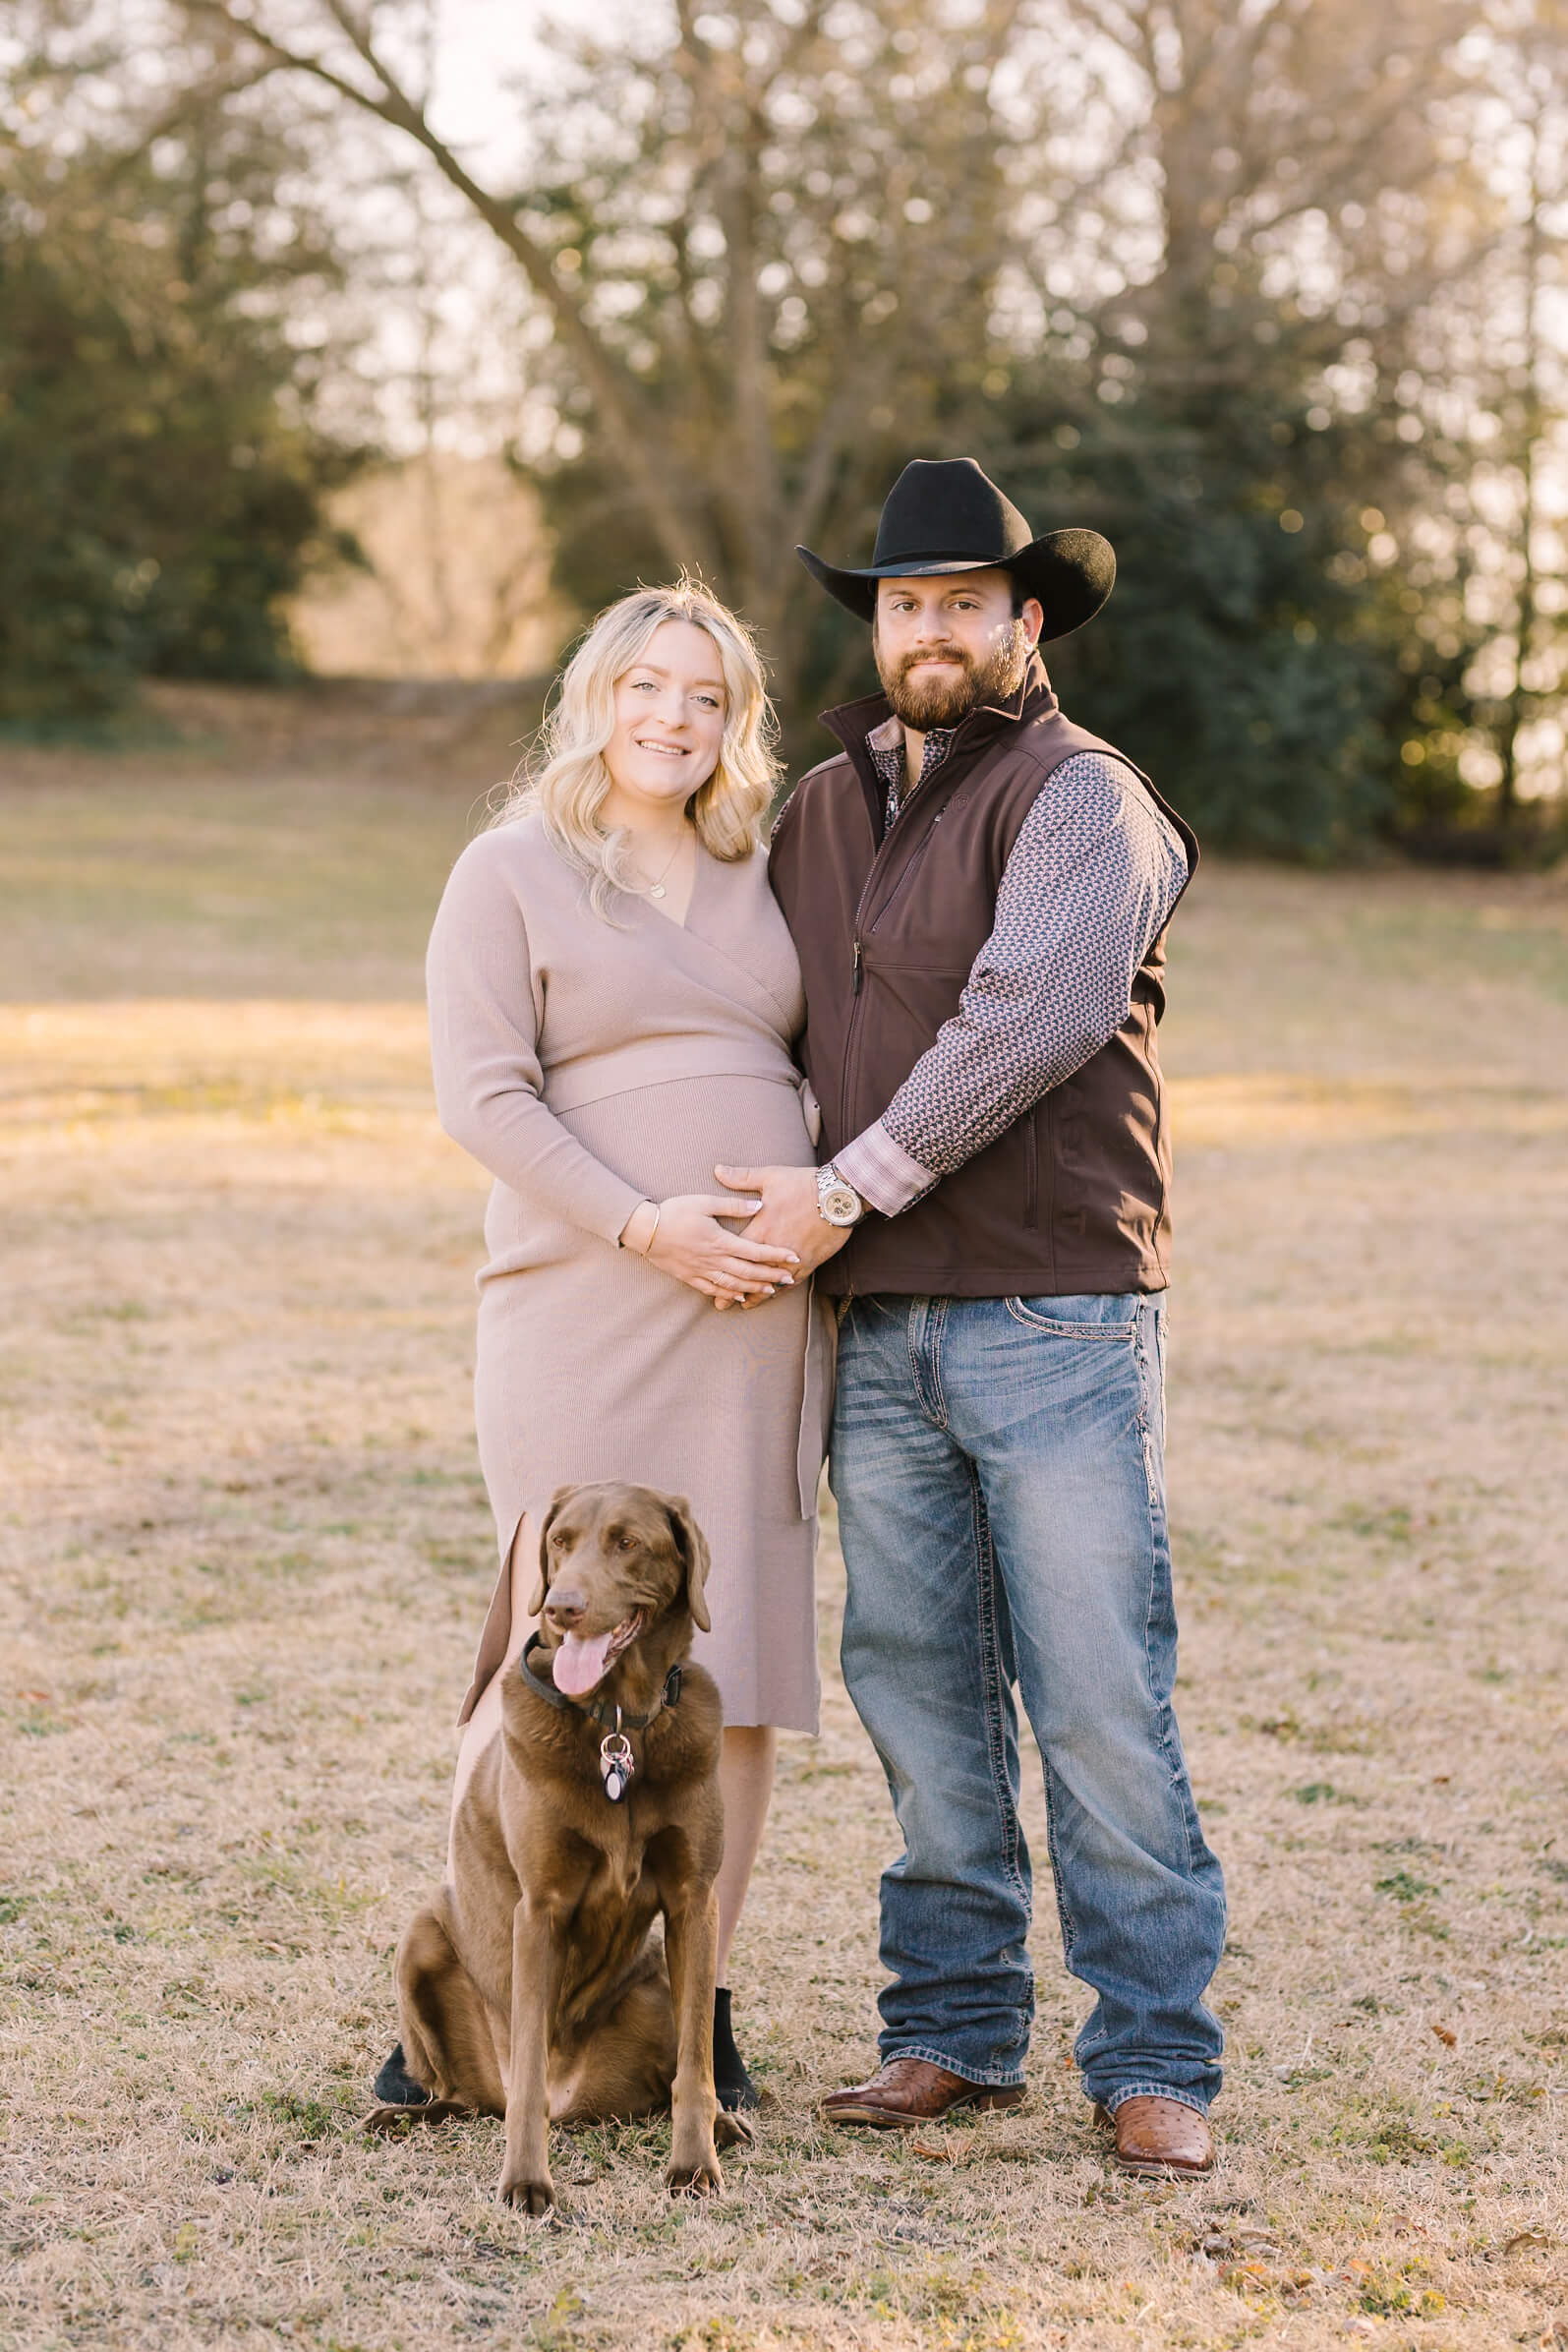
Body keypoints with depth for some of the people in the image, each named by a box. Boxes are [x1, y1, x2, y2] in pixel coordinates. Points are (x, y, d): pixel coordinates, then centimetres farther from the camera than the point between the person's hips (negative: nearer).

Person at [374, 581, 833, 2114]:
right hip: (586, 1305, -4)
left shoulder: (762, 879, 17)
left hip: (763, 1312, 5)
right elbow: (481, 1095, -6)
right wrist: (644, 1226, -16)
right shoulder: (511, 871, 3)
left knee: (739, 1656, 2)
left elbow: (820, 1066, 24)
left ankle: (701, 2005, 9)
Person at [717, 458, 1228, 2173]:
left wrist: (849, 1186, -18)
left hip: (1055, 1319, -6)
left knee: (1099, 1700, -5)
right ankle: (954, 2030, 17)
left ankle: (1154, 2060, 2)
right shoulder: (821, 810, 17)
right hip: (878, 1328, 6)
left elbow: (1030, 1018, -18)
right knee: (918, 1694, 7)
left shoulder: (1080, 796, -4)